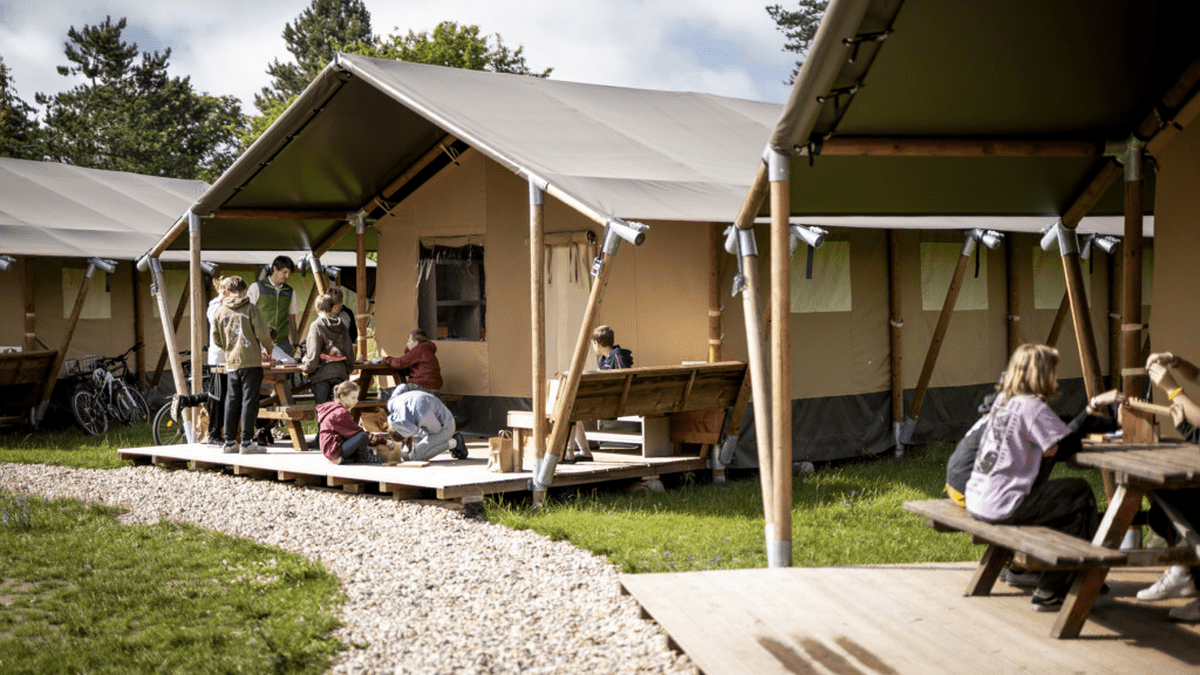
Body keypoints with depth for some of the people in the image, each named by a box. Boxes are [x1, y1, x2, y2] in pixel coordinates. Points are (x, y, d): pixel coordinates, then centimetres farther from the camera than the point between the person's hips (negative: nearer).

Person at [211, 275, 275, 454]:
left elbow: (216, 340, 12)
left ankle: (229, 442, 12)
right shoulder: (250, 308, -3)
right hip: (251, 360, -4)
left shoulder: (220, 312, 9)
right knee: (249, 400, -3)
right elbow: (262, 333, -8)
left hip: (231, 363, 4)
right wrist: (269, 348, 11)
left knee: (232, 401, 10)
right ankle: (246, 443, -5)